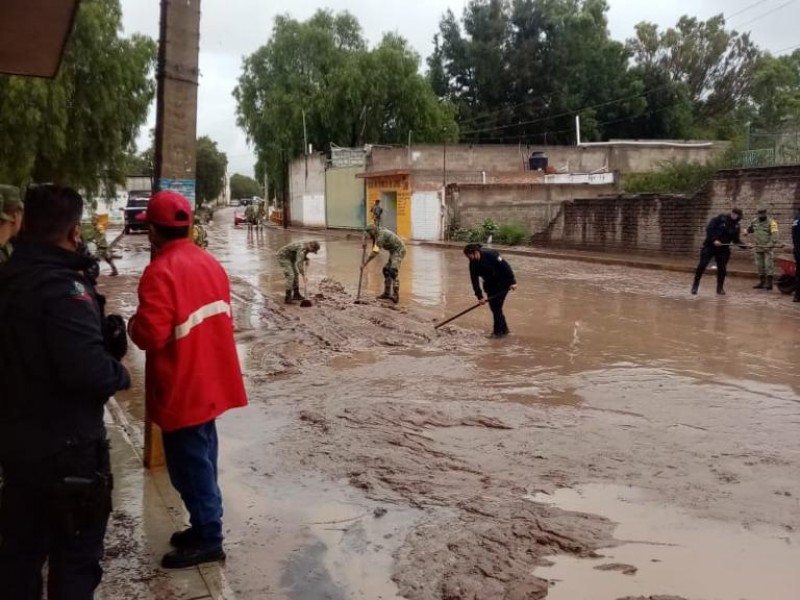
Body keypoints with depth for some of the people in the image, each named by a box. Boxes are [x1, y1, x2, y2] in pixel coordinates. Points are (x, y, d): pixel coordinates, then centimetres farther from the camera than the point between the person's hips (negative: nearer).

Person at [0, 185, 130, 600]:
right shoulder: (63, 287, -24)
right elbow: (89, 370, -33)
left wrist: (104, 343, 5)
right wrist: (120, 374, -12)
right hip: (66, 446, -8)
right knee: (75, 557, 9)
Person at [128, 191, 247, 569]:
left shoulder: (160, 272, -21)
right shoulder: (210, 263, 6)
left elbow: (151, 336, -24)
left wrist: (132, 327, -5)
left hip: (181, 389, -9)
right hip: (210, 382, 9)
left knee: (189, 464, 4)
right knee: (201, 459, 19)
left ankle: (207, 540, 15)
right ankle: (205, 526, 32)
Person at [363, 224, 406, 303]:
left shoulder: (381, 235, -21)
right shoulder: (380, 233, 11)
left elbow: (375, 252, -27)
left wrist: (365, 263, -24)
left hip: (398, 251, -11)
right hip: (394, 252, 11)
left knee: (393, 271, -23)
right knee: (386, 270, 12)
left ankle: (396, 296, -28)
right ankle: (387, 293, 18)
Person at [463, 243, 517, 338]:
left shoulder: (491, 255, -25)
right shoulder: (473, 264, -7)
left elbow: (506, 266, -22)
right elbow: (475, 281, -9)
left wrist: (512, 282, -22)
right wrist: (479, 296, -16)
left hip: (503, 282, -7)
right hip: (491, 283, 7)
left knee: (496, 306, -11)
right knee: (493, 306, 5)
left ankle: (499, 331, -2)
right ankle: (503, 329, 19)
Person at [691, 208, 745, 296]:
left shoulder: (736, 226, 7)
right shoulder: (720, 219, -6)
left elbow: (736, 240, 7)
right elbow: (709, 228, -13)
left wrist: (745, 246, -9)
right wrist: (714, 240, -22)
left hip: (723, 249, 4)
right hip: (710, 246, -4)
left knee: (722, 269, 2)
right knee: (702, 265, -8)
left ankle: (720, 288, 16)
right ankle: (695, 285, 5)